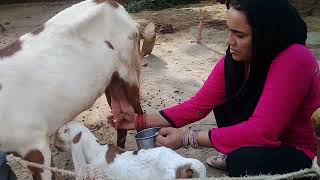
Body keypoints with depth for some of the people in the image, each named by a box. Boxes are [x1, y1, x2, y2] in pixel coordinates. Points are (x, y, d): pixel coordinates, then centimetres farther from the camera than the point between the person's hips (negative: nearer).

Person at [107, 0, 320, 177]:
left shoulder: (293, 60, -30)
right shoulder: (234, 59, -9)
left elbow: (262, 132, -34)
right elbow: (198, 105, -8)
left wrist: (187, 138, -31)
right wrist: (141, 120, -14)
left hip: (302, 153, -6)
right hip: (269, 140, 7)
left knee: (244, 160, -30)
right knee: (224, 100, 0)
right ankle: (234, 156, 13)